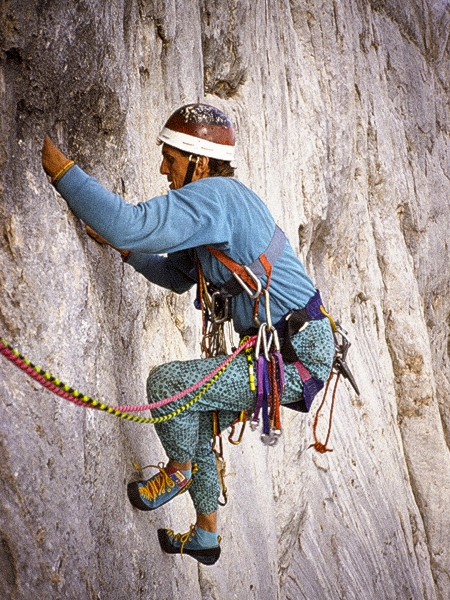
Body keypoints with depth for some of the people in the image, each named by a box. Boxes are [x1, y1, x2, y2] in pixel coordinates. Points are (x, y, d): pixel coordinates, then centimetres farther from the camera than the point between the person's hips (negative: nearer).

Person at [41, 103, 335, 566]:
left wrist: (61, 169, -24)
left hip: (299, 357, -11)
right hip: (286, 348, 11)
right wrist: (122, 247, 16)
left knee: (167, 384, -13)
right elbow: (177, 276, 25)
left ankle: (177, 472, 16)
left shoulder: (212, 195, -20)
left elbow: (129, 225, -34)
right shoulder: (218, 201, 13)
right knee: (193, 421, 21)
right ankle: (205, 539, 38)